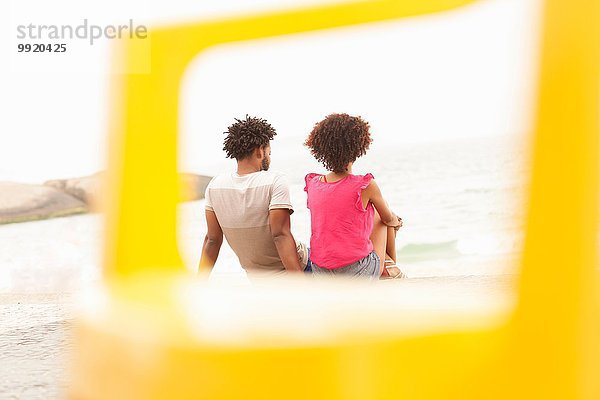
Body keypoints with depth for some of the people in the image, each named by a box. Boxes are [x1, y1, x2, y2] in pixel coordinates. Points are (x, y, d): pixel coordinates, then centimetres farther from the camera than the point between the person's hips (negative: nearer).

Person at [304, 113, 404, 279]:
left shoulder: (312, 184, -1)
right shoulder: (366, 186, -15)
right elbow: (389, 219, 4)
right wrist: (396, 221, 31)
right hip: (359, 273, -4)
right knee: (379, 215, 23)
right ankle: (390, 267, 36)